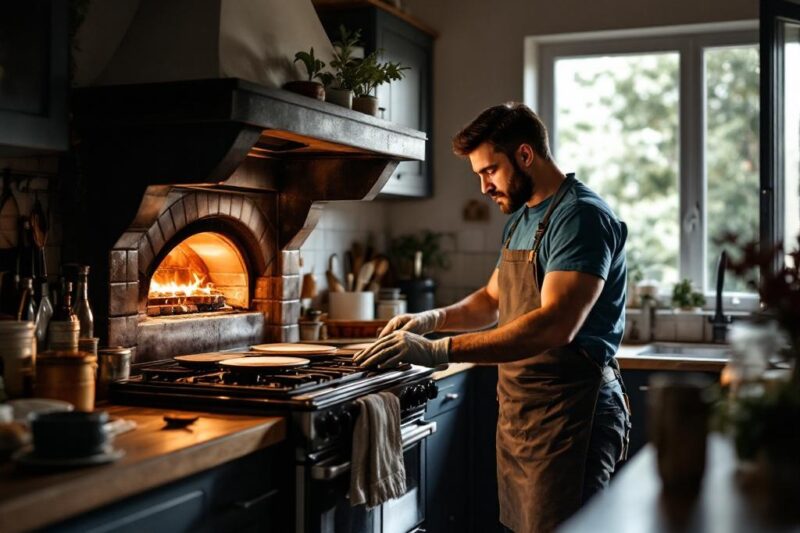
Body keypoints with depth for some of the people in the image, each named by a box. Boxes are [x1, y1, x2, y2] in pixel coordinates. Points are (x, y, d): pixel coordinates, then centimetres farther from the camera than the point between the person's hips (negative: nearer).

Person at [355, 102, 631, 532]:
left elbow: (555, 326, -28)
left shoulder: (582, 218, -16)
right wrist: (434, 318, 4)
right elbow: (494, 300, 25)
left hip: (568, 414, -9)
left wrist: (440, 351, -31)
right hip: (518, 411, 9)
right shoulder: (520, 218, 14)